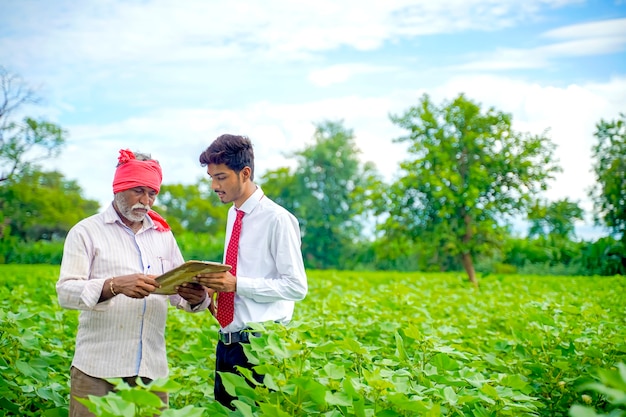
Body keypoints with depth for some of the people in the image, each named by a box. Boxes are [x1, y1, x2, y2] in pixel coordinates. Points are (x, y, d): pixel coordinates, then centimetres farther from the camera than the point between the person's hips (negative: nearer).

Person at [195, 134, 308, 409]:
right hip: (227, 342, 8)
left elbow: (296, 287, -15)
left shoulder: (277, 219, -13)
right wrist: (216, 284, -1)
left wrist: (237, 284, -21)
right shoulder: (233, 214, 11)